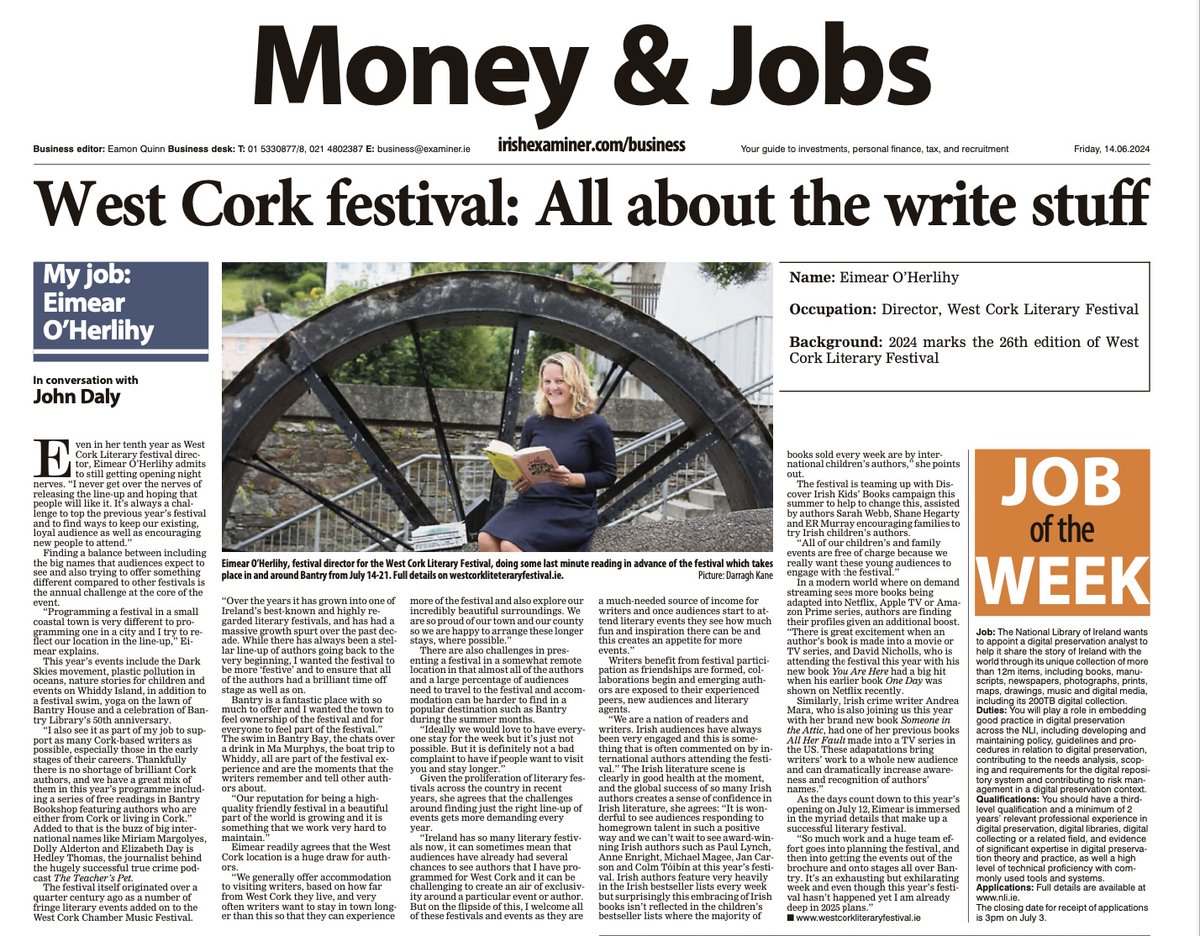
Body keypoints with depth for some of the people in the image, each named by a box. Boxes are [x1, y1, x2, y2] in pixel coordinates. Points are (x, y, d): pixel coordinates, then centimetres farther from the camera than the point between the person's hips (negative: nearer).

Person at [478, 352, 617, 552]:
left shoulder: (594, 425, -1)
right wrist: (518, 480, -1)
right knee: (487, 540, -25)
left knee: (511, 546, -30)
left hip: (571, 511, -5)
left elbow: (607, 475, 1)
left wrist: (572, 479, -16)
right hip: (530, 503, 5)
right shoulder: (534, 423, 12)